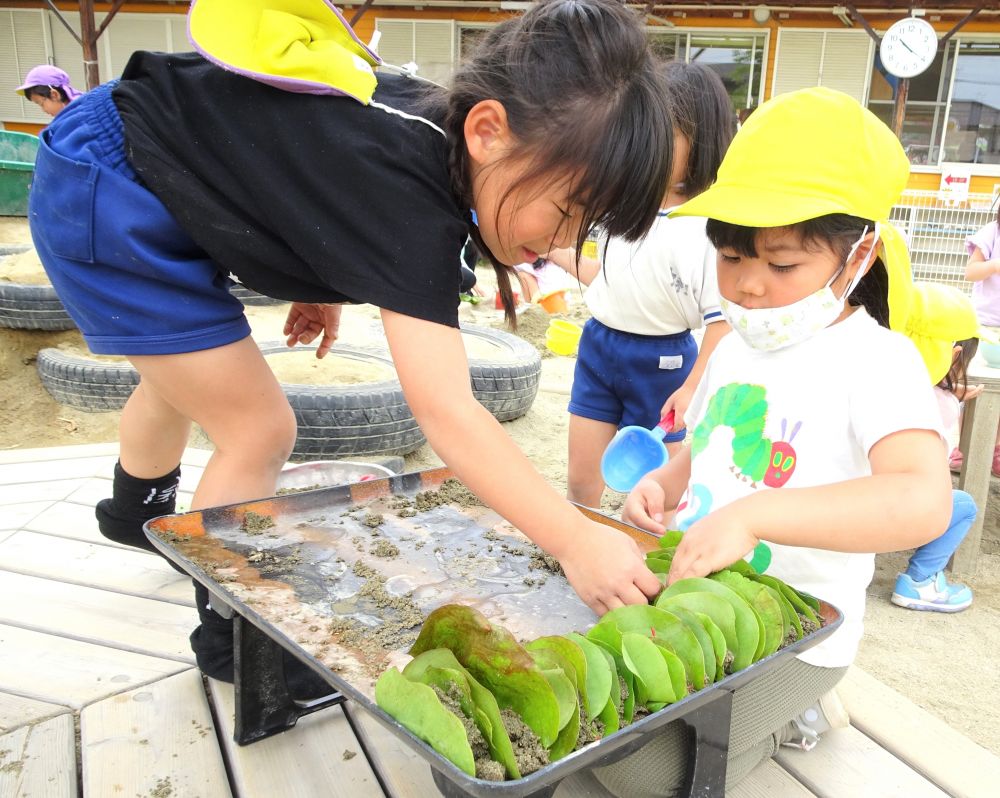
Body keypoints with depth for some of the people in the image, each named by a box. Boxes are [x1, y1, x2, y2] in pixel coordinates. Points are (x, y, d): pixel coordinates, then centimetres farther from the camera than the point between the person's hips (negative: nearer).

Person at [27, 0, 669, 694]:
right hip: (104, 198, -9)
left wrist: (322, 280, 7)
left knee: (181, 379, 30)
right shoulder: (407, 194, -36)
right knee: (260, 430, -9)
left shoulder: (433, 123, -9)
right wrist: (575, 539, -44)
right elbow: (447, 412, -42)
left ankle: (136, 514, 60)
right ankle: (232, 639, 14)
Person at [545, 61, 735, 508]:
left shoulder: (705, 228, -17)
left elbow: (722, 319, -19)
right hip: (599, 347, 6)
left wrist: (692, 389, -23)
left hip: (661, 362, -6)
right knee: (581, 482, 13)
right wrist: (557, 254, 17)